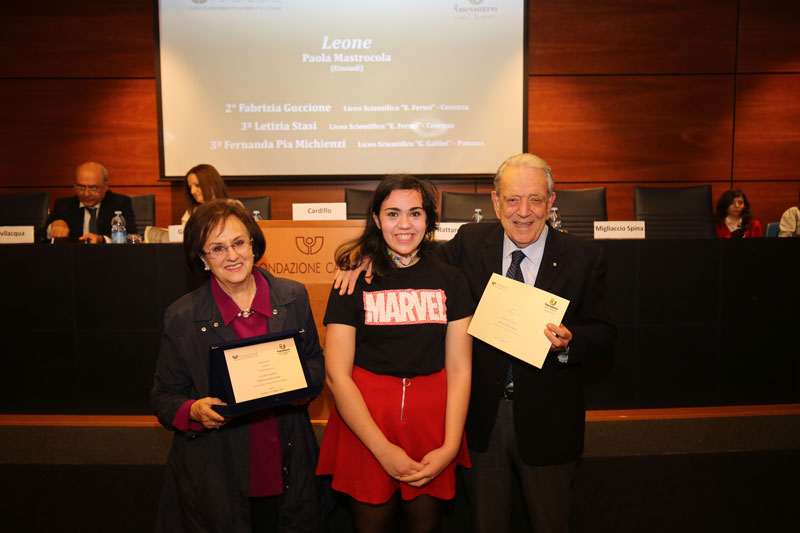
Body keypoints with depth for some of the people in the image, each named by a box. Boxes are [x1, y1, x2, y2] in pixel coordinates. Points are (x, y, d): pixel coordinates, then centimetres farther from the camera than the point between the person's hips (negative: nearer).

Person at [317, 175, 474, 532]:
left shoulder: (451, 282, 3)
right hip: (363, 418, -1)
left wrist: (450, 447, -8)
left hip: (432, 418, 2)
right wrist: (384, 450, -12)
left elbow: (459, 369, 1)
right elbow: (337, 375, -8)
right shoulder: (354, 282, -5)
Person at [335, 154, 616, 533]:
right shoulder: (471, 242, -4)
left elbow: (604, 334, -4)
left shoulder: (584, 257, -7)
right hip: (481, 416, 1)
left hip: (546, 421, -1)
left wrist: (569, 342, -26)